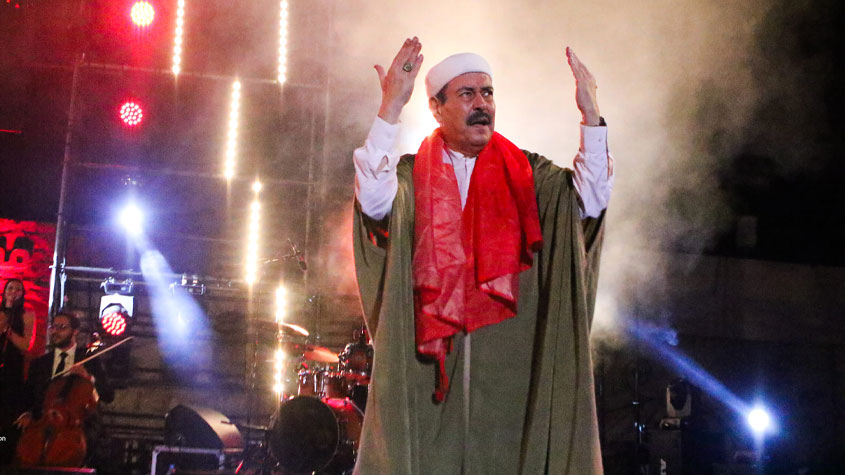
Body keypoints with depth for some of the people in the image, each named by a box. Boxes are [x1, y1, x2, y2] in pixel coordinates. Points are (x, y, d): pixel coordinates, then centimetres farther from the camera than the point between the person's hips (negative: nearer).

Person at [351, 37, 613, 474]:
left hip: (510, 359, 1)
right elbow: (374, 200, -18)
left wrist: (591, 115, -15)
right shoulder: (410, 175, 5)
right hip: (427, 361, -1)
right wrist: (390, 109, -24)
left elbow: (591, 200, -6)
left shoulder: (528, 174, 9)